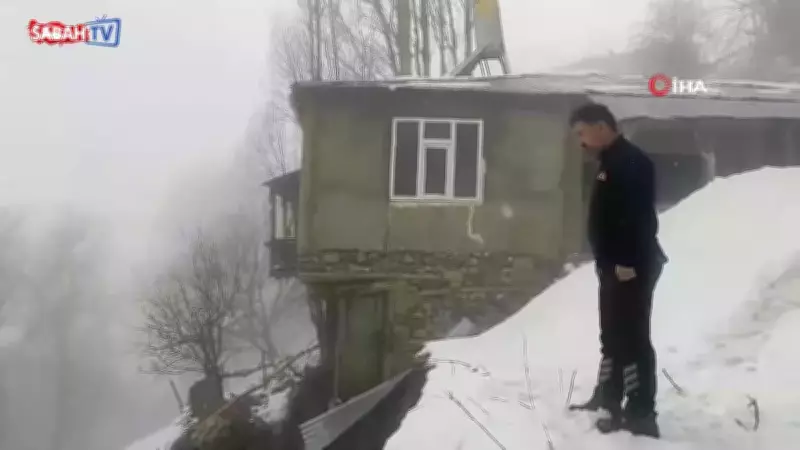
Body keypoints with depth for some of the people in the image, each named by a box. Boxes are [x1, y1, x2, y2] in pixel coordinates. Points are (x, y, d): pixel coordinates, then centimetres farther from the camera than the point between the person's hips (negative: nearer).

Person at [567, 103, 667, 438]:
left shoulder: (631, 162, -14)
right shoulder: (611, 163, 18)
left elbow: (639, 216, -24)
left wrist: (629, 261, -27)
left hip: (631, 267, -11)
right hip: (615, 266, 11)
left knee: (632, 338, -9)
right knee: (613, 336, 18)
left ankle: (641, 415, -6)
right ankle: (607, 401, 29)